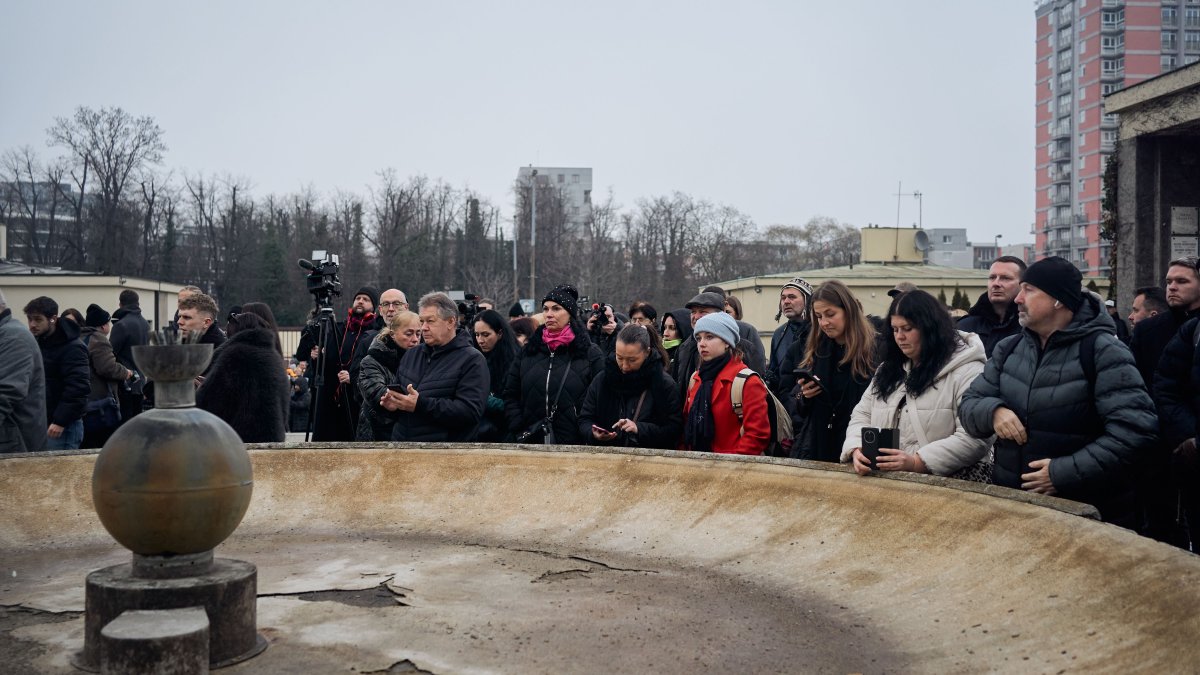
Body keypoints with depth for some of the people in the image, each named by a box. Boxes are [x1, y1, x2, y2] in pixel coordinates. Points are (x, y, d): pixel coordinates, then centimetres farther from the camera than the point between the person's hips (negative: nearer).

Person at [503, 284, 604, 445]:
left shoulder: (591, 354, 0)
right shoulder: (528, 351, 11)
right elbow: (510, 395, 11)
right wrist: (518, 430, 0)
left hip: (574, 443, -3)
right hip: (531, 441, 3)